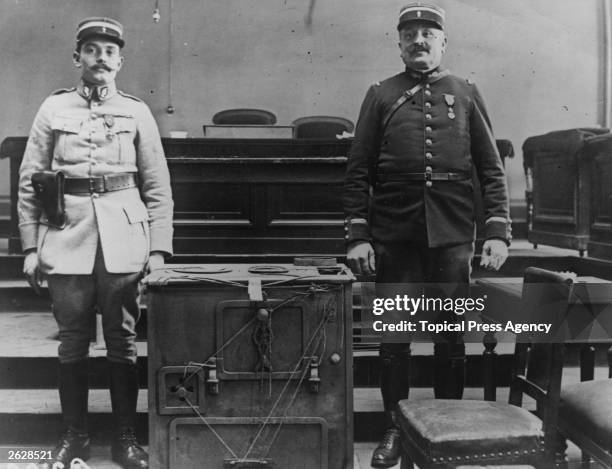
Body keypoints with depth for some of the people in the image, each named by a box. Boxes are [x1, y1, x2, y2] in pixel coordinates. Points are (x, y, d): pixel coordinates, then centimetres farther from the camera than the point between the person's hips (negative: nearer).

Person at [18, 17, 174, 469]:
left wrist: (158, 249, -1)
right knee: (72, 342, 7)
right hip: (66, 240, 1)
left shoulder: (137, 112, 7)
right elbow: (28, 183, 7)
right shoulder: (54, 109, 7)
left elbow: (158, 188, 6)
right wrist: (30, 247, 2)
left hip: (123, 241, 0)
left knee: (123, 342, 5)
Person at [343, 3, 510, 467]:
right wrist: (357, 235, -4)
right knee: (394, 337, 6)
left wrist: (498, 230, -2)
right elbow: (358, 171, 3)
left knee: (452, 338, 8)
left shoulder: (466, 94, 8)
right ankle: (395, 429, 20)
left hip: (453, 237, 1)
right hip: (394, 238, 0)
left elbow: (492, 169, 7)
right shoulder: (381, 95, 6)